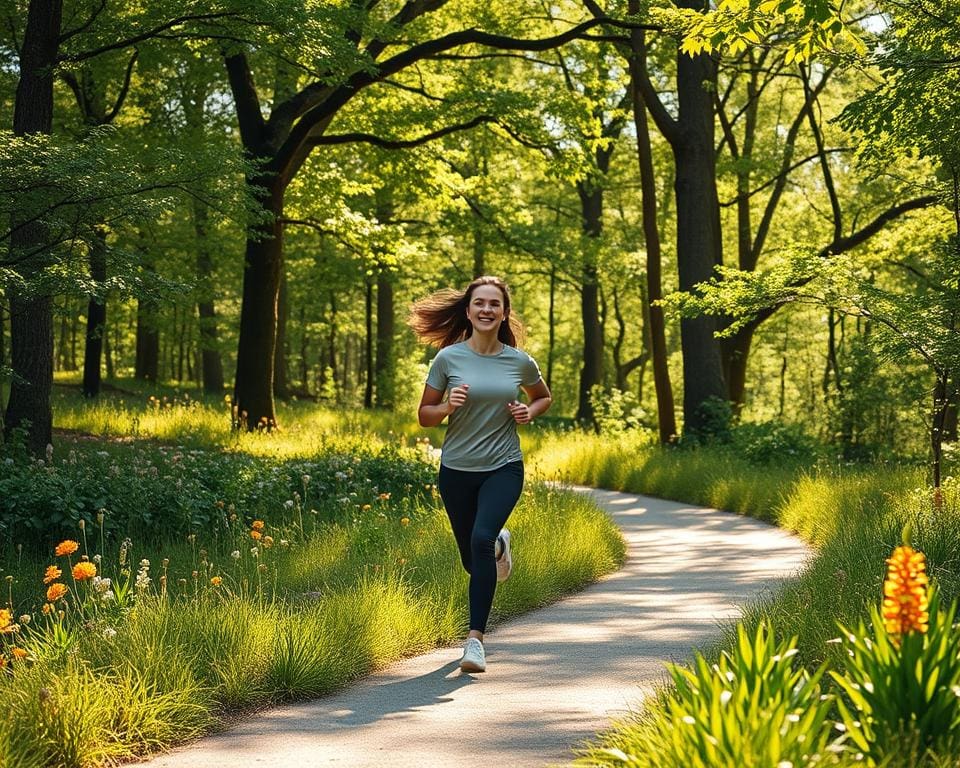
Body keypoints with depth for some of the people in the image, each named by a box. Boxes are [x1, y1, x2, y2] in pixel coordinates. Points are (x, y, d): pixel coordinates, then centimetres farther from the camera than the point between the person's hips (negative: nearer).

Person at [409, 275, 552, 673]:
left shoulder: (520, 362, -2)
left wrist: (529, 412, -4)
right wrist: (448, 406, -19)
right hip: (456, 470, 1)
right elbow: (424, 415, 2)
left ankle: (475, 638, -18)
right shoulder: (448, 358, -5)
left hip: (504, 467, -1)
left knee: (481, 539, -26)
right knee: (471, 559, 13)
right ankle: (500, 544, 53)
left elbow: (543, 397, 18)